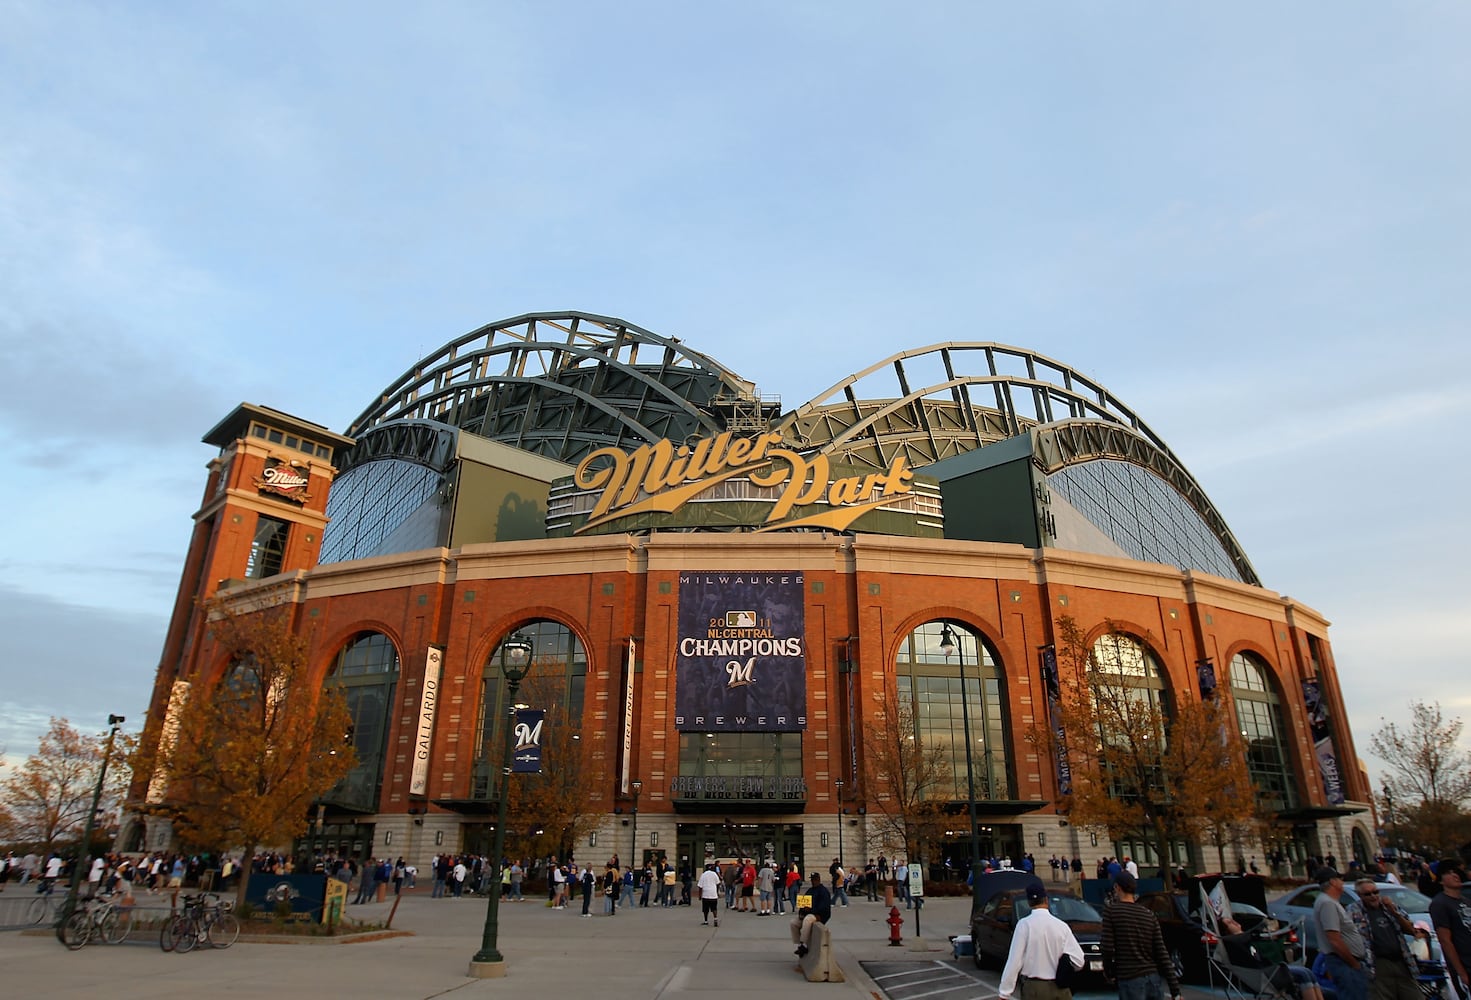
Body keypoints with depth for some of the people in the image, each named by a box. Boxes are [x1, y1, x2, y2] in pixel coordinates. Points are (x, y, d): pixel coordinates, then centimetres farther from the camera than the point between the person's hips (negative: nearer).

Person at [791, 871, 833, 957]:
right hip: (807, 914, 8)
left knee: (807, 920, -37)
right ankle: (799, 945, -4)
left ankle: (803, 945, -32)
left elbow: (824, 906, -17)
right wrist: (801, 912, -2)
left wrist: (811, 910, -25)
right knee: (794, 922, -9)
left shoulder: (823, 891, -5)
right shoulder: (810, 890, 20)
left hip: (819, 915, -8)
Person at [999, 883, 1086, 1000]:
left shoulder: (1024, 924, -12)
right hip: (1059, 988, 3)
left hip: (1034, 988, -3)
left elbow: (1015, 960, -13)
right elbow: (1078, 961, -4)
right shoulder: (1062, 925, -4)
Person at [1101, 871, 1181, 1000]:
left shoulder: (1111, 912, -5)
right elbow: (1162, 953, 3)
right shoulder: (1149, 914, 7)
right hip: (1155, 979, 5)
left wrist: (1109, 972, 9)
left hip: (1130, 981, -5)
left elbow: (1108, 948, -9)